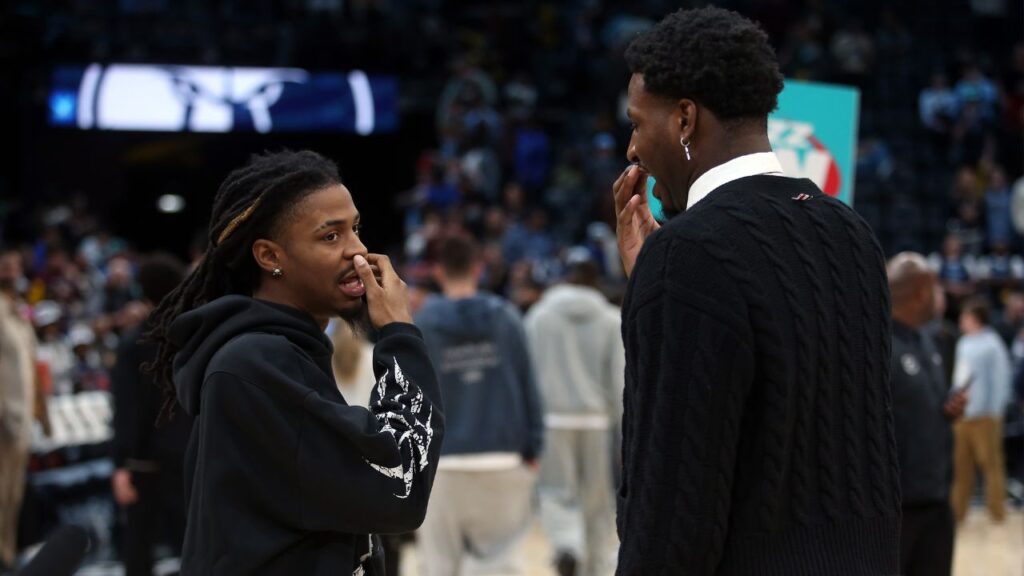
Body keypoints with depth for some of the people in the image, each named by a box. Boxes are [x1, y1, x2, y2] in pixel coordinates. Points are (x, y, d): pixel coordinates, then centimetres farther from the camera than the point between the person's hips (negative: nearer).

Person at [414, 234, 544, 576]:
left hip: (444, 462, -1)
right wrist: (532, 448, 6)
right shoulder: (506, 317, 1)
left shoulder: (423, 323, -2)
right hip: (502, 459, 1)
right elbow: (528, 386, 1)